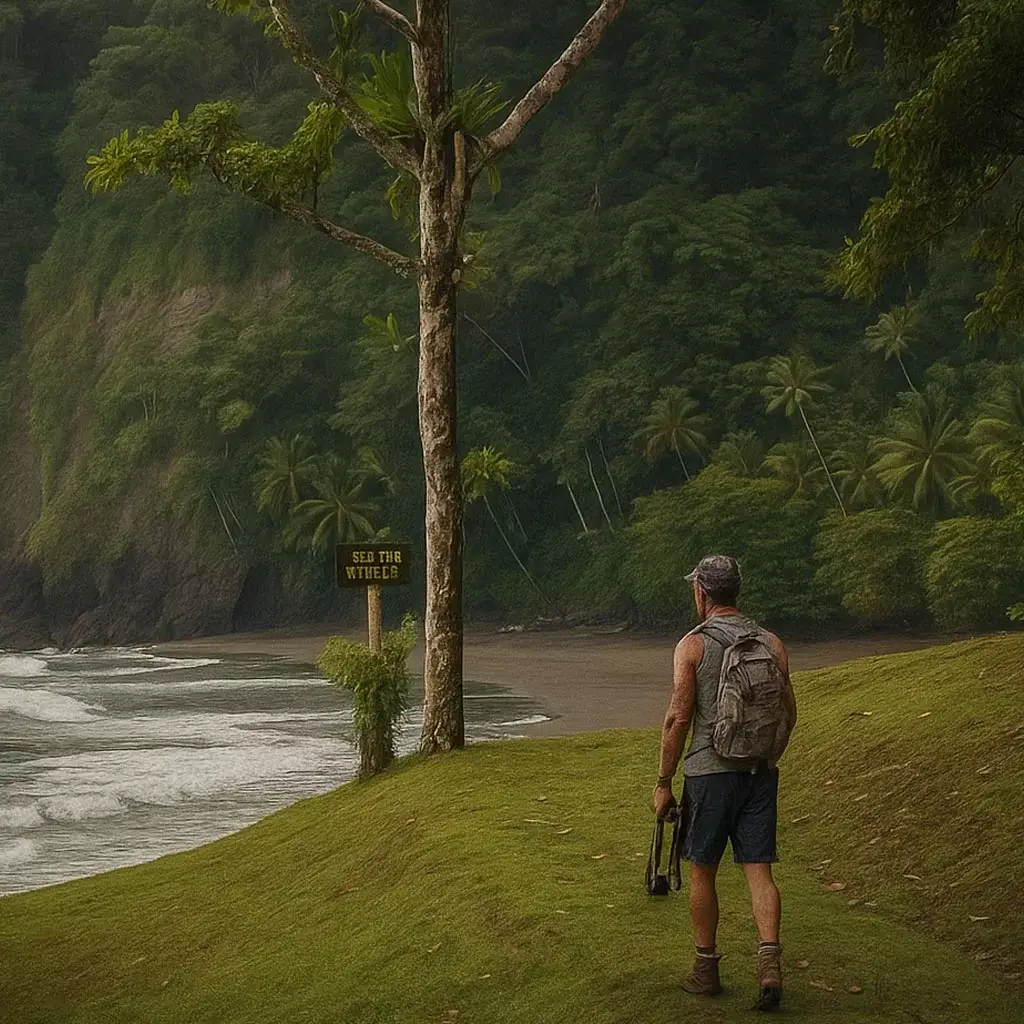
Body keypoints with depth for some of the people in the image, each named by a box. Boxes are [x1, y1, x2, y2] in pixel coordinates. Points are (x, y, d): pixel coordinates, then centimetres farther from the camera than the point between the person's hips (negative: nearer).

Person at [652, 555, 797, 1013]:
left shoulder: (692, 645, -7)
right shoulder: (772, 643, 6)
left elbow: (678, 718, -11)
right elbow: (789, 715, 9)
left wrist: (663, 782, -4)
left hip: (710, 770, -3)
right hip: (761, 770, 3)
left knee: (703, 871, 10)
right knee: (759, 871, 3)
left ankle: (706, 969, 19)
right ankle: (769, 960, -15)